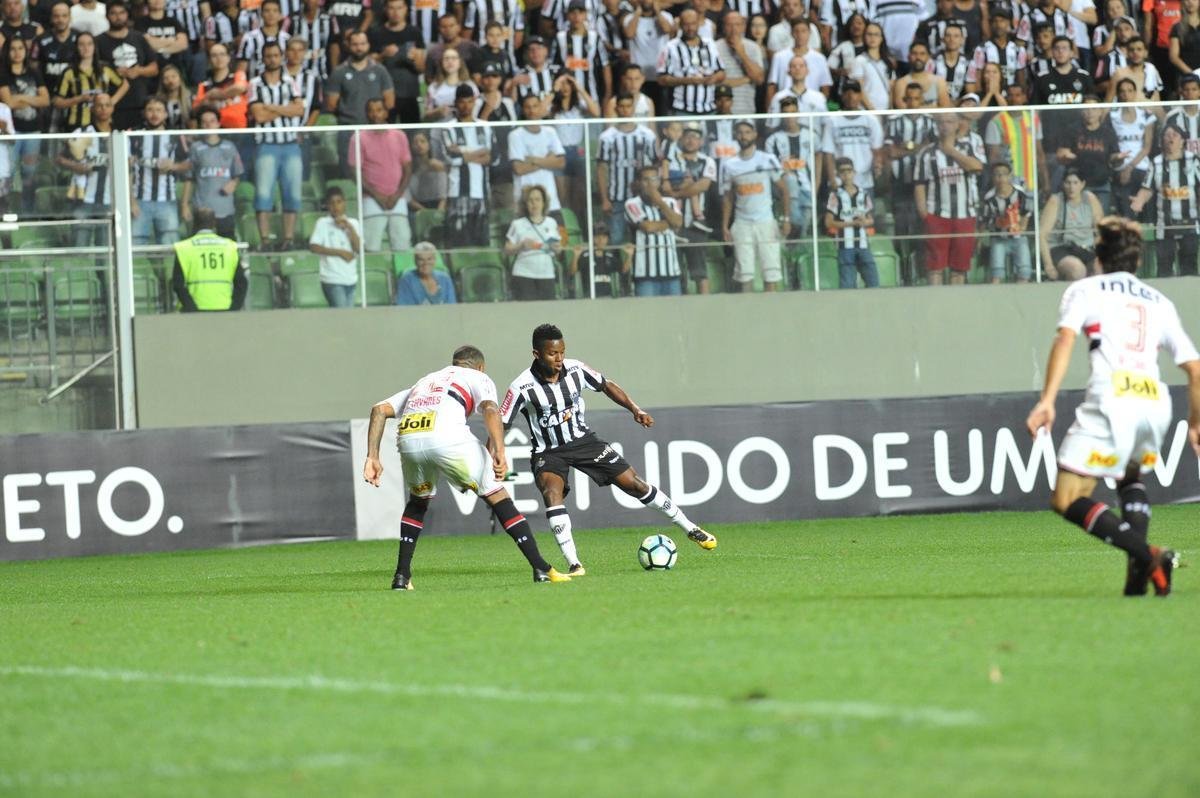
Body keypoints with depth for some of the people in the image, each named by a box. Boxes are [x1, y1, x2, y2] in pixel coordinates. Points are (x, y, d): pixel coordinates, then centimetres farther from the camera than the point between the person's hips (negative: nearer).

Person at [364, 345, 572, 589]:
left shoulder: (425, 381, 39)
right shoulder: (479, 378, 25)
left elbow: (379, 409, 26)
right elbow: (490, 410, 1)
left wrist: (373, 457, 21)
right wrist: (499, 452, -12)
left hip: (408, 440, 4)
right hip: (447, 438, -4)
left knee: (417, 502, 32)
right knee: (497, 498, 9)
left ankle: (401, 576, 25)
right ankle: (542, 569, 5)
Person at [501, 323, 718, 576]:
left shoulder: (575, 369, -12)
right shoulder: (522, 388, -23)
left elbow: (606, 385, 7)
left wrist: (635, 409, -3)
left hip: (582, 440, 3)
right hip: (548, 452, -3)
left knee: (634, 483, 1)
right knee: (551, 492, -33)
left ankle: (690, 529, 16)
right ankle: (573, 564, -30)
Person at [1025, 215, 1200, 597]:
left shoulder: (1083, 290, 15)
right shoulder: (1160, 303, 26)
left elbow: (1065, 339, -3)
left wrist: (1047, 400, -11)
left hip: (1112, 398, -5)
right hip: (1157, 403, 5)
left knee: (1067, 500, -5)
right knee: (1130, 479, 32)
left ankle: (1147, 555, -24)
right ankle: (1139, 570, 10)